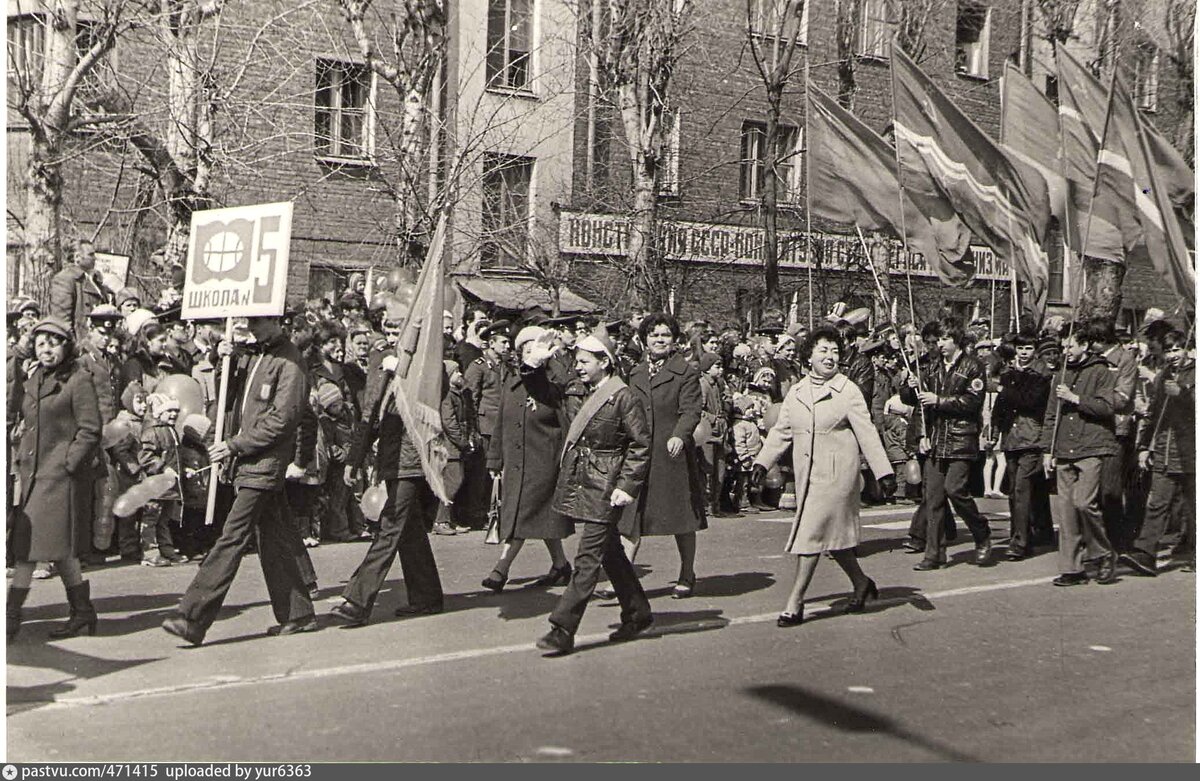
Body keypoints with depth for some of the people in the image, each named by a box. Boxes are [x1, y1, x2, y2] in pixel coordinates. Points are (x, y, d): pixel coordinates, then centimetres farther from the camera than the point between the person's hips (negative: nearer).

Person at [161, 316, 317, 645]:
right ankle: (298, 613, 20)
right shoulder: (253, 356, 15)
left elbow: (281, 420, -16)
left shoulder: (289, 362, -10)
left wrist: (235, 445, -16)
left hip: (264, 462, -9)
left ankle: (192, 619, -12)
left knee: (232, 538, -11)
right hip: (248, 460, 9)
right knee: (274, 537, 12)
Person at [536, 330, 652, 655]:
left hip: (605, 489, -9)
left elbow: (642, 443, -12)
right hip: (582, 483, 9)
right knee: (610, 552, 16)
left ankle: (563, 630, -8)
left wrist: (628, 486, -15)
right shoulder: (591, 394, 12)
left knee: (587, 559, -7)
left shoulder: (622, 396, -12)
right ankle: (637, 613, 29)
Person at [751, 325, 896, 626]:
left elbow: (867, 434, -5)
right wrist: (763, 462, 5)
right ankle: (861, 584, 34)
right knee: (832, 535, 14)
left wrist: (884, 473, -9)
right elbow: (781, 431, 15)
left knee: (812, 533, -9)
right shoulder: (796, 392, 10)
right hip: (806, 475, 6)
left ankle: (795, 603, -4)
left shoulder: (848, 392, -5)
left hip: (836, 475, -6)